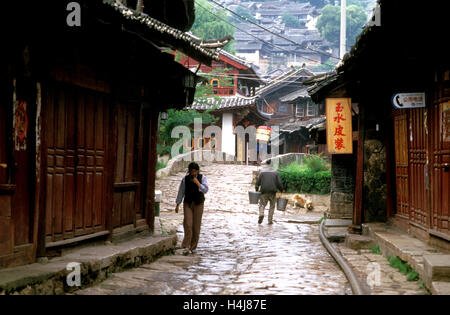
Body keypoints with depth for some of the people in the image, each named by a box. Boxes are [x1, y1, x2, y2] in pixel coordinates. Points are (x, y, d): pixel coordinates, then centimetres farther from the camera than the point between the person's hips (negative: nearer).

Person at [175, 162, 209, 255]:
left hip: (198, 204, 0)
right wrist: (177, 205, 3)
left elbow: (205, 190, -13)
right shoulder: (185, 179, -4)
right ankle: (186, 247, -16)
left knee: (196, 226, 2)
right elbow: (181, 192, 3)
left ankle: (193, 247, 15)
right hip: (188, 203, 0)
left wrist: (197, 183, -24)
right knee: (188, 224, -14)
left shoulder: (202, 178, -5)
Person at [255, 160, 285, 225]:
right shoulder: (275, 172, 5)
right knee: (272, 206, 12)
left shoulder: (262, 171, 0)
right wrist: (282, 189, 14)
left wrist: (256, 188, 6)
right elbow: (279, 183, 1)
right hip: (272, 192, 1)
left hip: (264, 191, -1)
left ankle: (261, 214, -18)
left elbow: (258, 181, -6)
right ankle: (270, 220, 9)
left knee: (262, 204, 10)